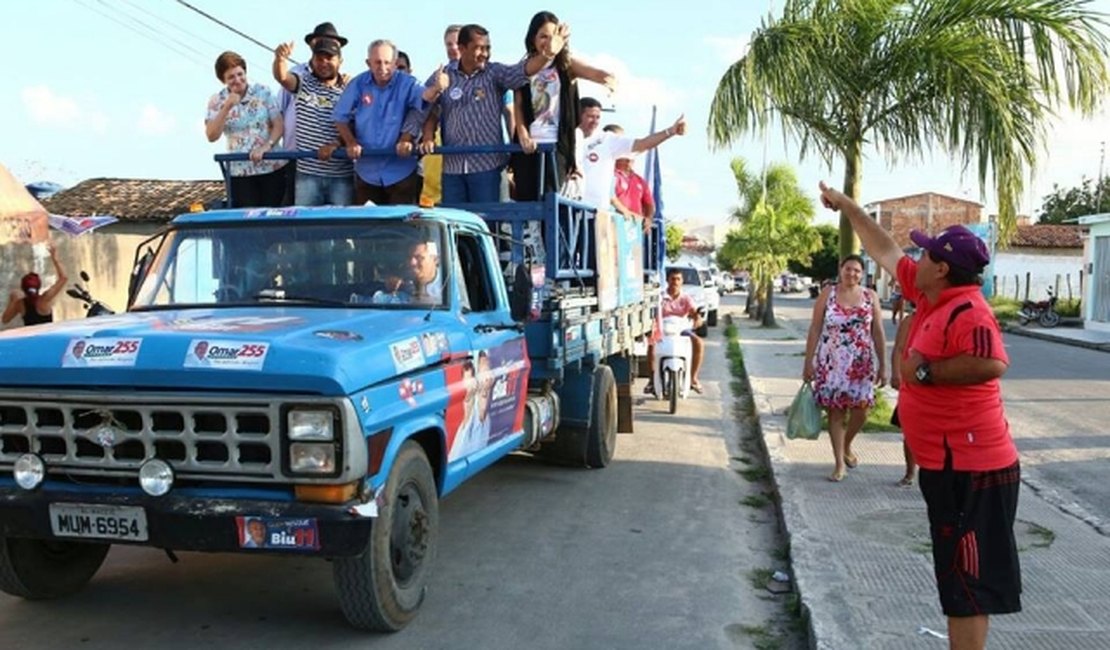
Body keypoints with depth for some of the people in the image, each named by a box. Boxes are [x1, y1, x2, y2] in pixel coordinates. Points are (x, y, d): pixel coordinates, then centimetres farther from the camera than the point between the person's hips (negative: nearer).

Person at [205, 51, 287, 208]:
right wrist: (227, 108, -17)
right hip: (240, 172, 0)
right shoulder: (216, 101, -1)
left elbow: (279, 125, -2)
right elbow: (212, 136, -9)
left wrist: (266, 146, -18)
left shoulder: (262, 92, -1)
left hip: (272, 167, 0)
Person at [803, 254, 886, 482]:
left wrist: (883, 365, 1)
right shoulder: (827, 295, 0)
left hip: (861, 364, 1)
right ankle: (839, 462, 11)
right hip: (831, 363, -1)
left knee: (860, 411, 1)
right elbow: (815, 329, -1)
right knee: (835, 411, 1)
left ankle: (847, 447, 31)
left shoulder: (871, 297, 4)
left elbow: (878, 333, 4)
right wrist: (808, 362, -4)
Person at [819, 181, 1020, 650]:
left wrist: (925, 370, -26)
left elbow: (992, 364, -38)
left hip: (970, 468, -10)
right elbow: (885, 251, 22)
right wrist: (847, 206, 27)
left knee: (968, 583, -3)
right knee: (959, 578, 18)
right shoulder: (930, 296, 8)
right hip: (948, 464, 10)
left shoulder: (967, 311, -19)